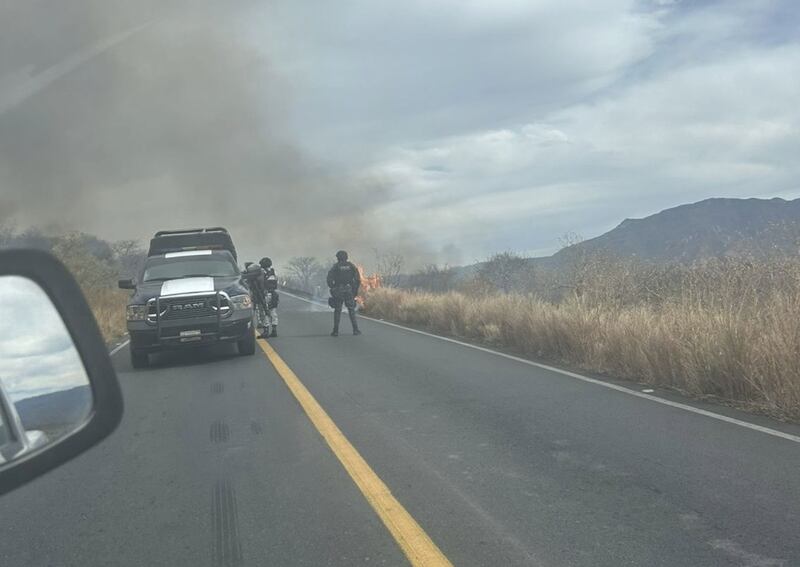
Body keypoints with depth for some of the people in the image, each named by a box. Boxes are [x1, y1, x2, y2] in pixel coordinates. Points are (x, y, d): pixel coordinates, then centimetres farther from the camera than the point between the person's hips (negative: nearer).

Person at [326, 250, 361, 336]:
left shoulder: (336, 266, 0)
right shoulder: (351, 265, 6)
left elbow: (329, 278, -10)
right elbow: (358, 278, 0)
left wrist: (332, 288, 1)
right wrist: (356, 289, 7)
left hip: (338, 291, -1)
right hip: (349, 290, 1)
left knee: (337, 311, 5)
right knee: (351, 310, 8)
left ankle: (336, 331, 3)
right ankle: (355, 330, 1)